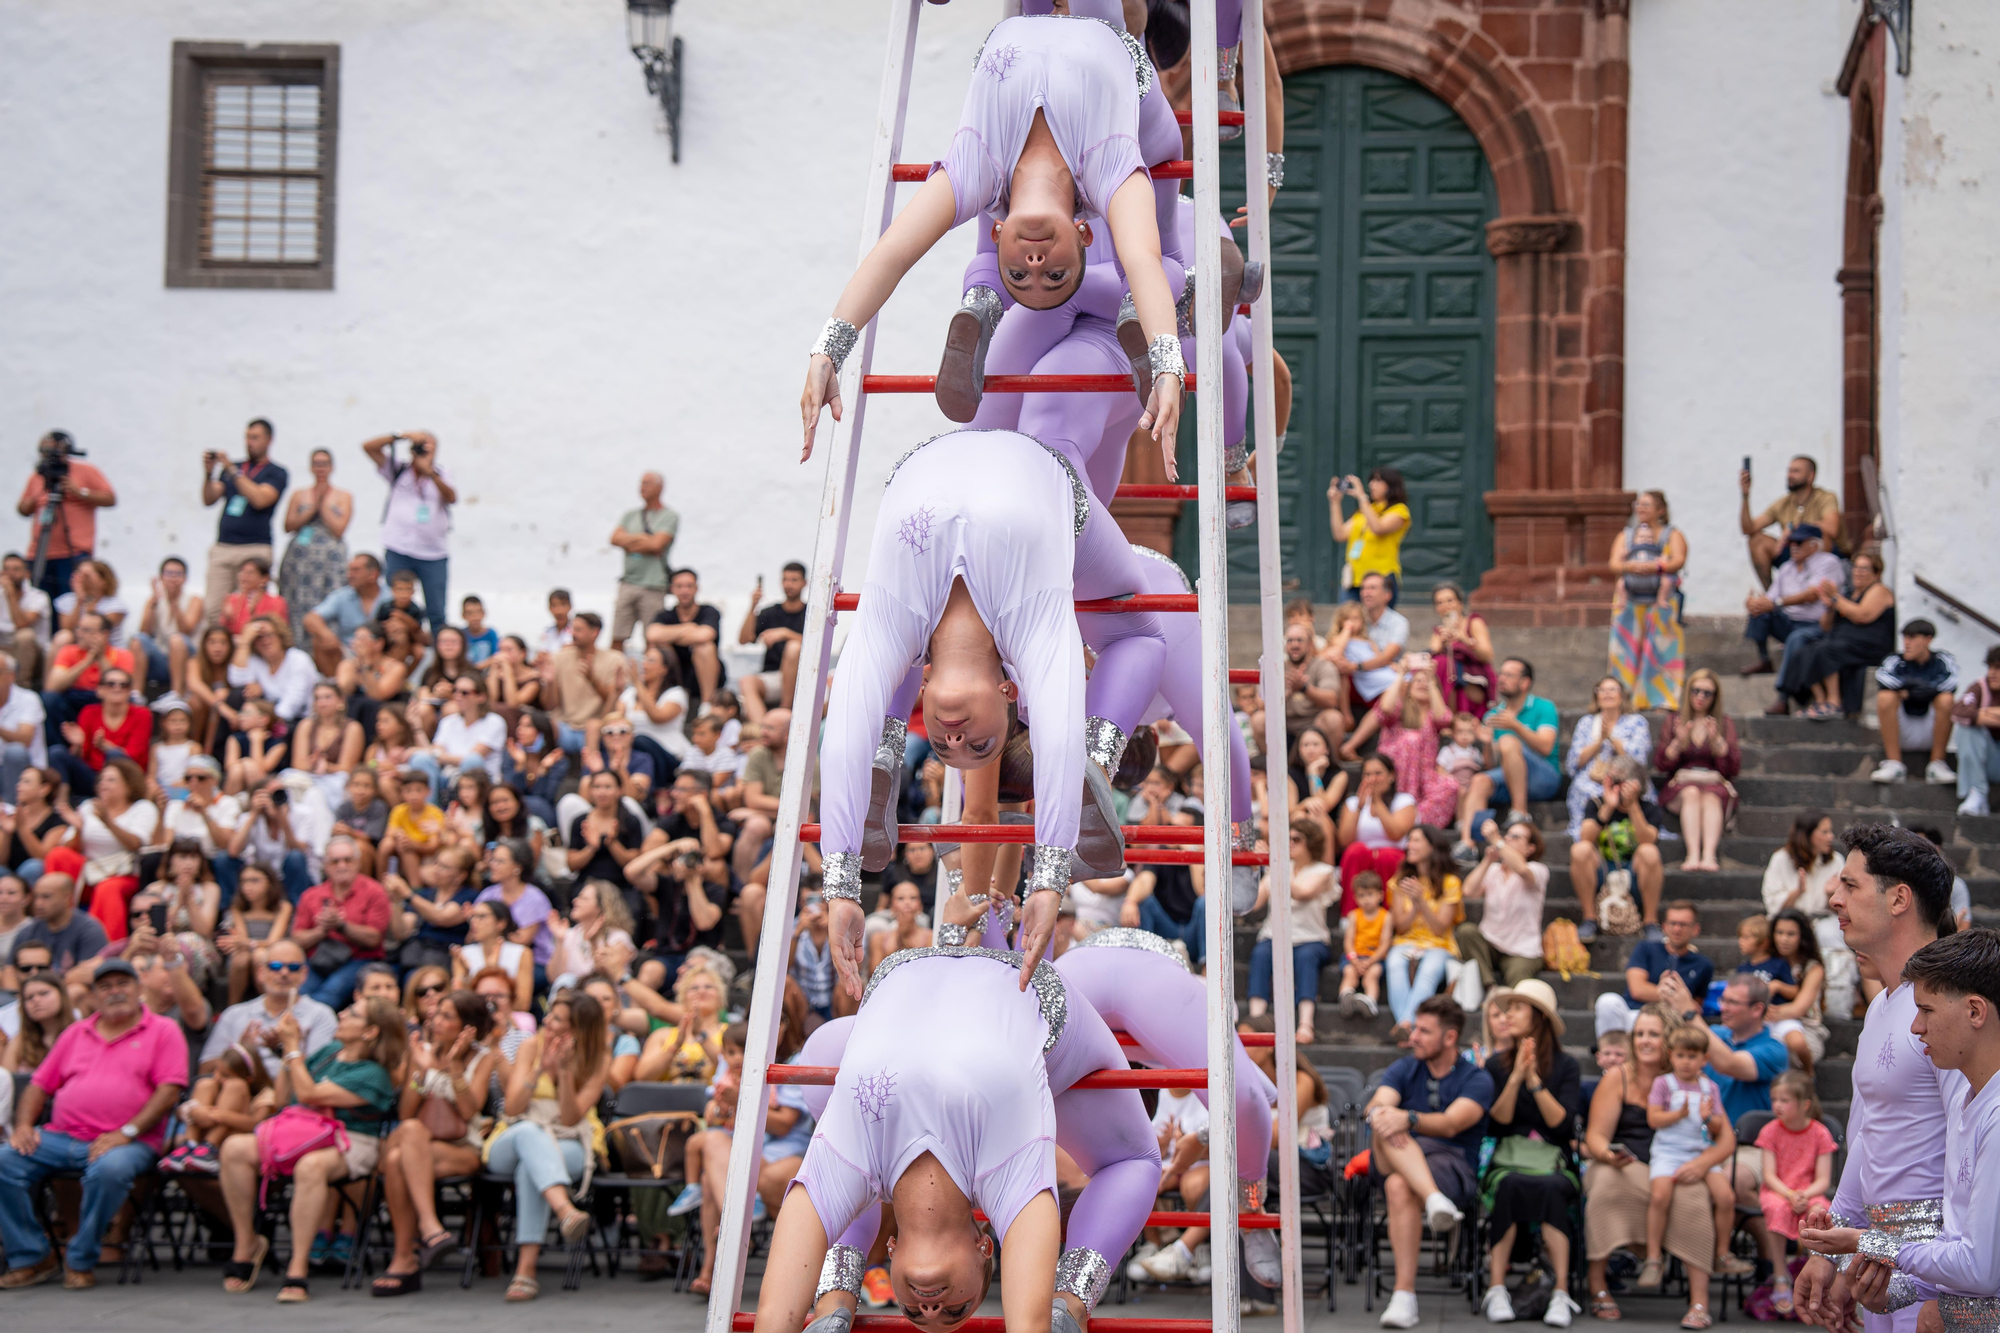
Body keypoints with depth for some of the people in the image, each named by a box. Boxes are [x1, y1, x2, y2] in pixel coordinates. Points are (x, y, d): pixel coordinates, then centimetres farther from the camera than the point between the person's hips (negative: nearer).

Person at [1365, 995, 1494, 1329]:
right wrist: (1379, 1111, -29)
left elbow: (1450, 1124, -15)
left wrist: (1408, 1118, -34)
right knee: (1386, 1129, -31)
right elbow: (1378, 1103, -4)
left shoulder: (1477, 1080, 3)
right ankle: (1434, 1201, -53)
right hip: (1395, 1160, 4)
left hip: (1452, 1166, -3)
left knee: (1400, 1186, -37)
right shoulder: (1403, 1070, 17)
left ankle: (1404, 1296, -37)